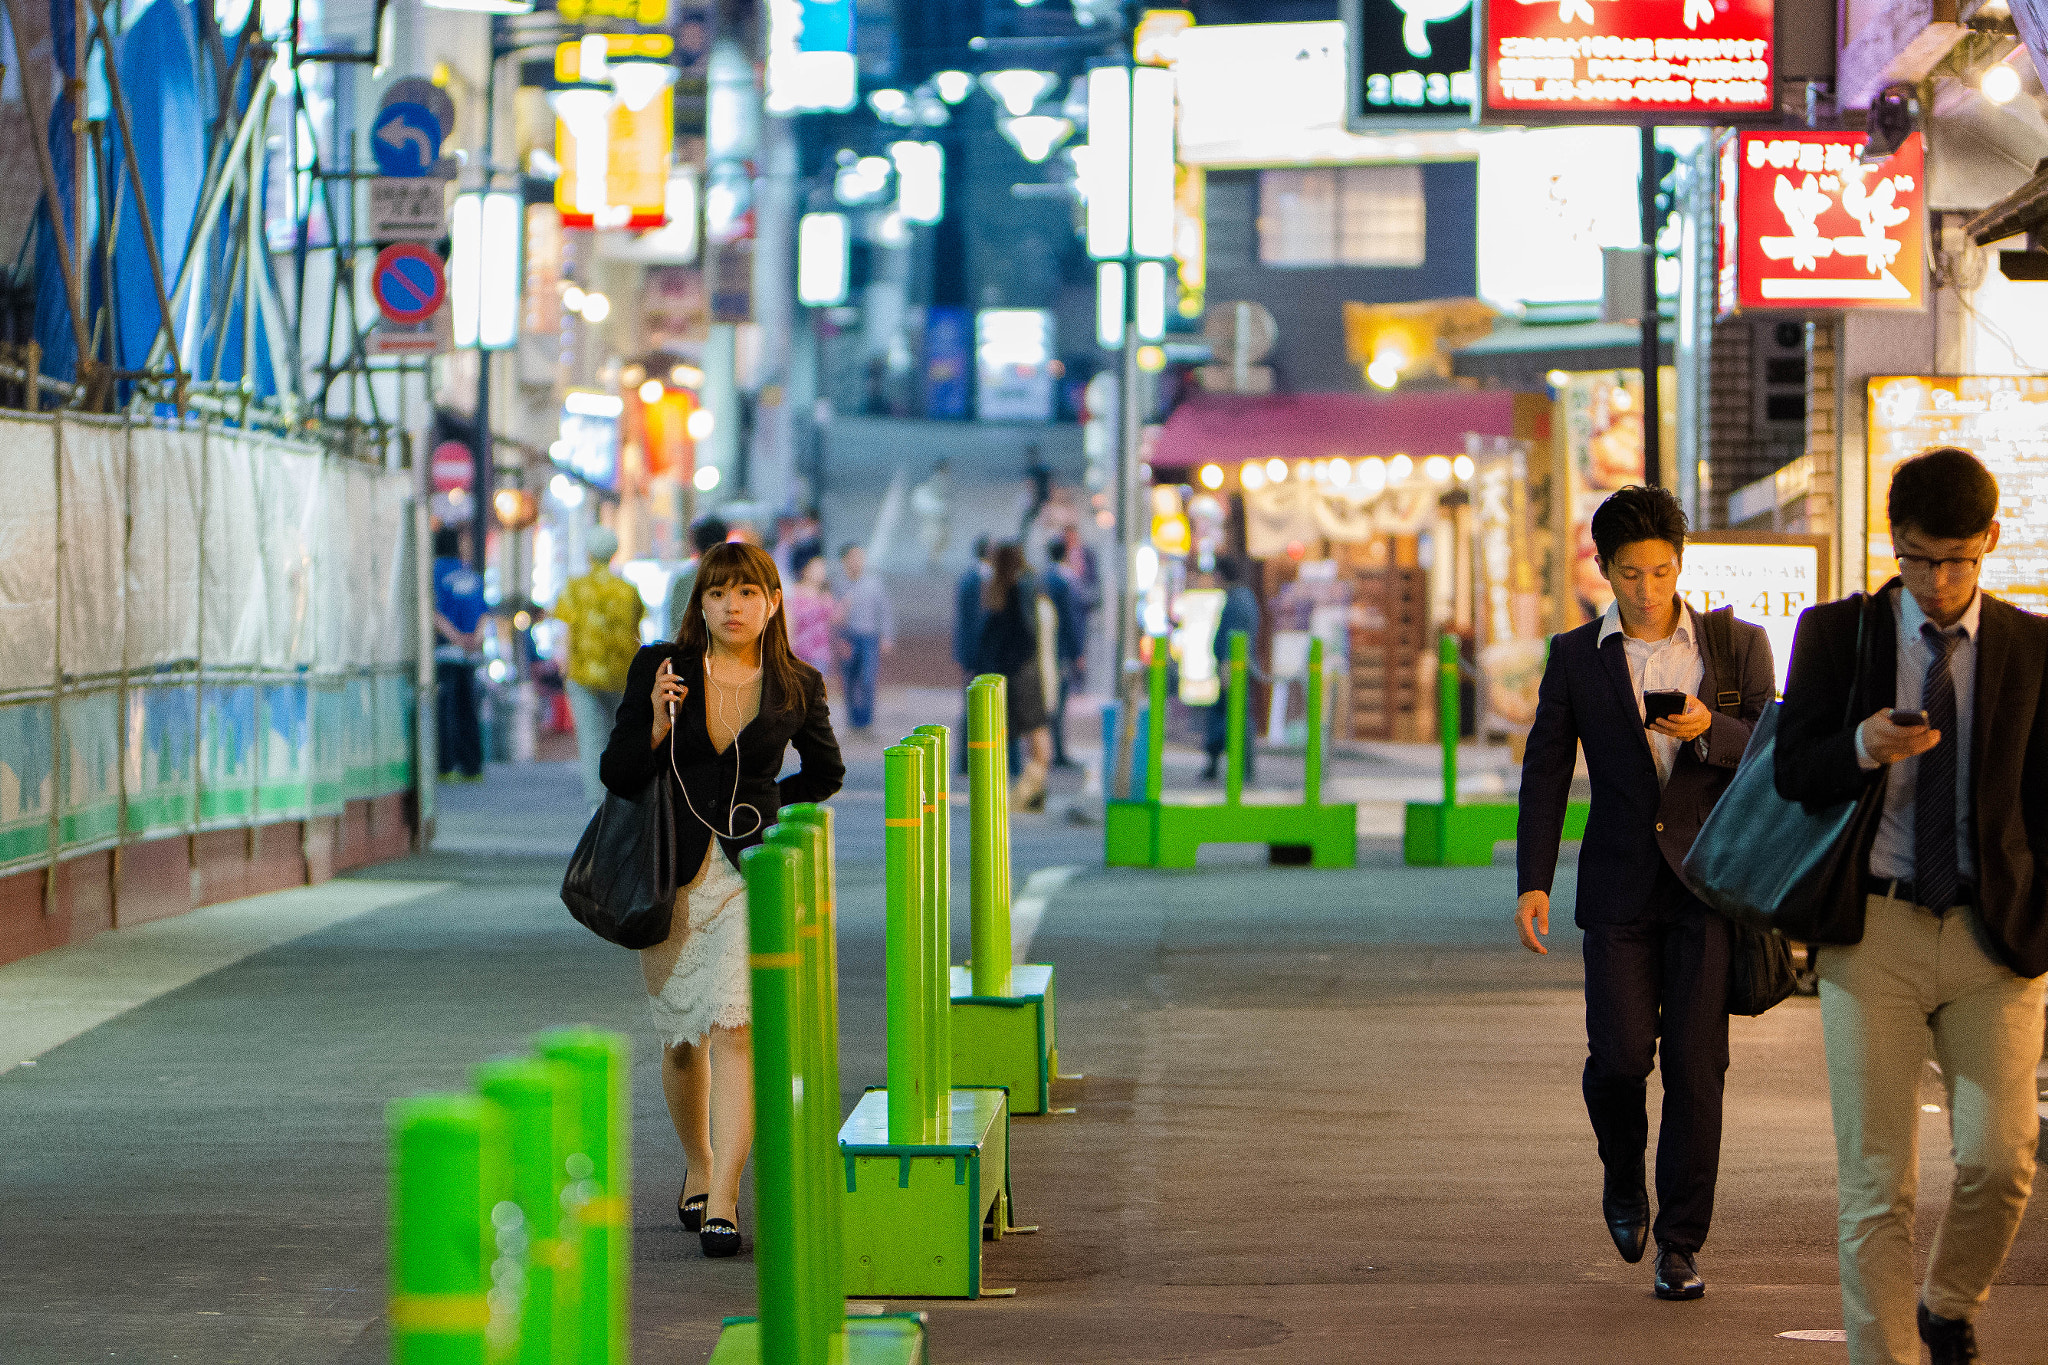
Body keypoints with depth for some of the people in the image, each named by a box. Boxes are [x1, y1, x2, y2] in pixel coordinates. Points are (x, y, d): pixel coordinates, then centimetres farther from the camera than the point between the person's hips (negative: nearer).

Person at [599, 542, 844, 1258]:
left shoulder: (797, 686, 0)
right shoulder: (659, 668, -2)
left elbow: (825, 771, 19)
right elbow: (617, 775, -3)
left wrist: (761, 809, 8)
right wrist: (658, 722, -19)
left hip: (752, 873, -1)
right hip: (674, 875, 1)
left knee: (734, 1026, -16)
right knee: (681, 1039, 11)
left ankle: (722, 1202, -19)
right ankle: (698, 1167, 37)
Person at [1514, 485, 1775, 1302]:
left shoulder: (1739, 647, 5)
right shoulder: (1575, 658, 6)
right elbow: (1546, 773, 6)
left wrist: (1710, 730, -17)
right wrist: (1533, 883, -4)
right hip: (1619, 889, 0)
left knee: (1696, 1064, -5)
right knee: (1619, 1056, -8)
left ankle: (1680, 1245, 3)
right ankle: (1624, 1178, 24)